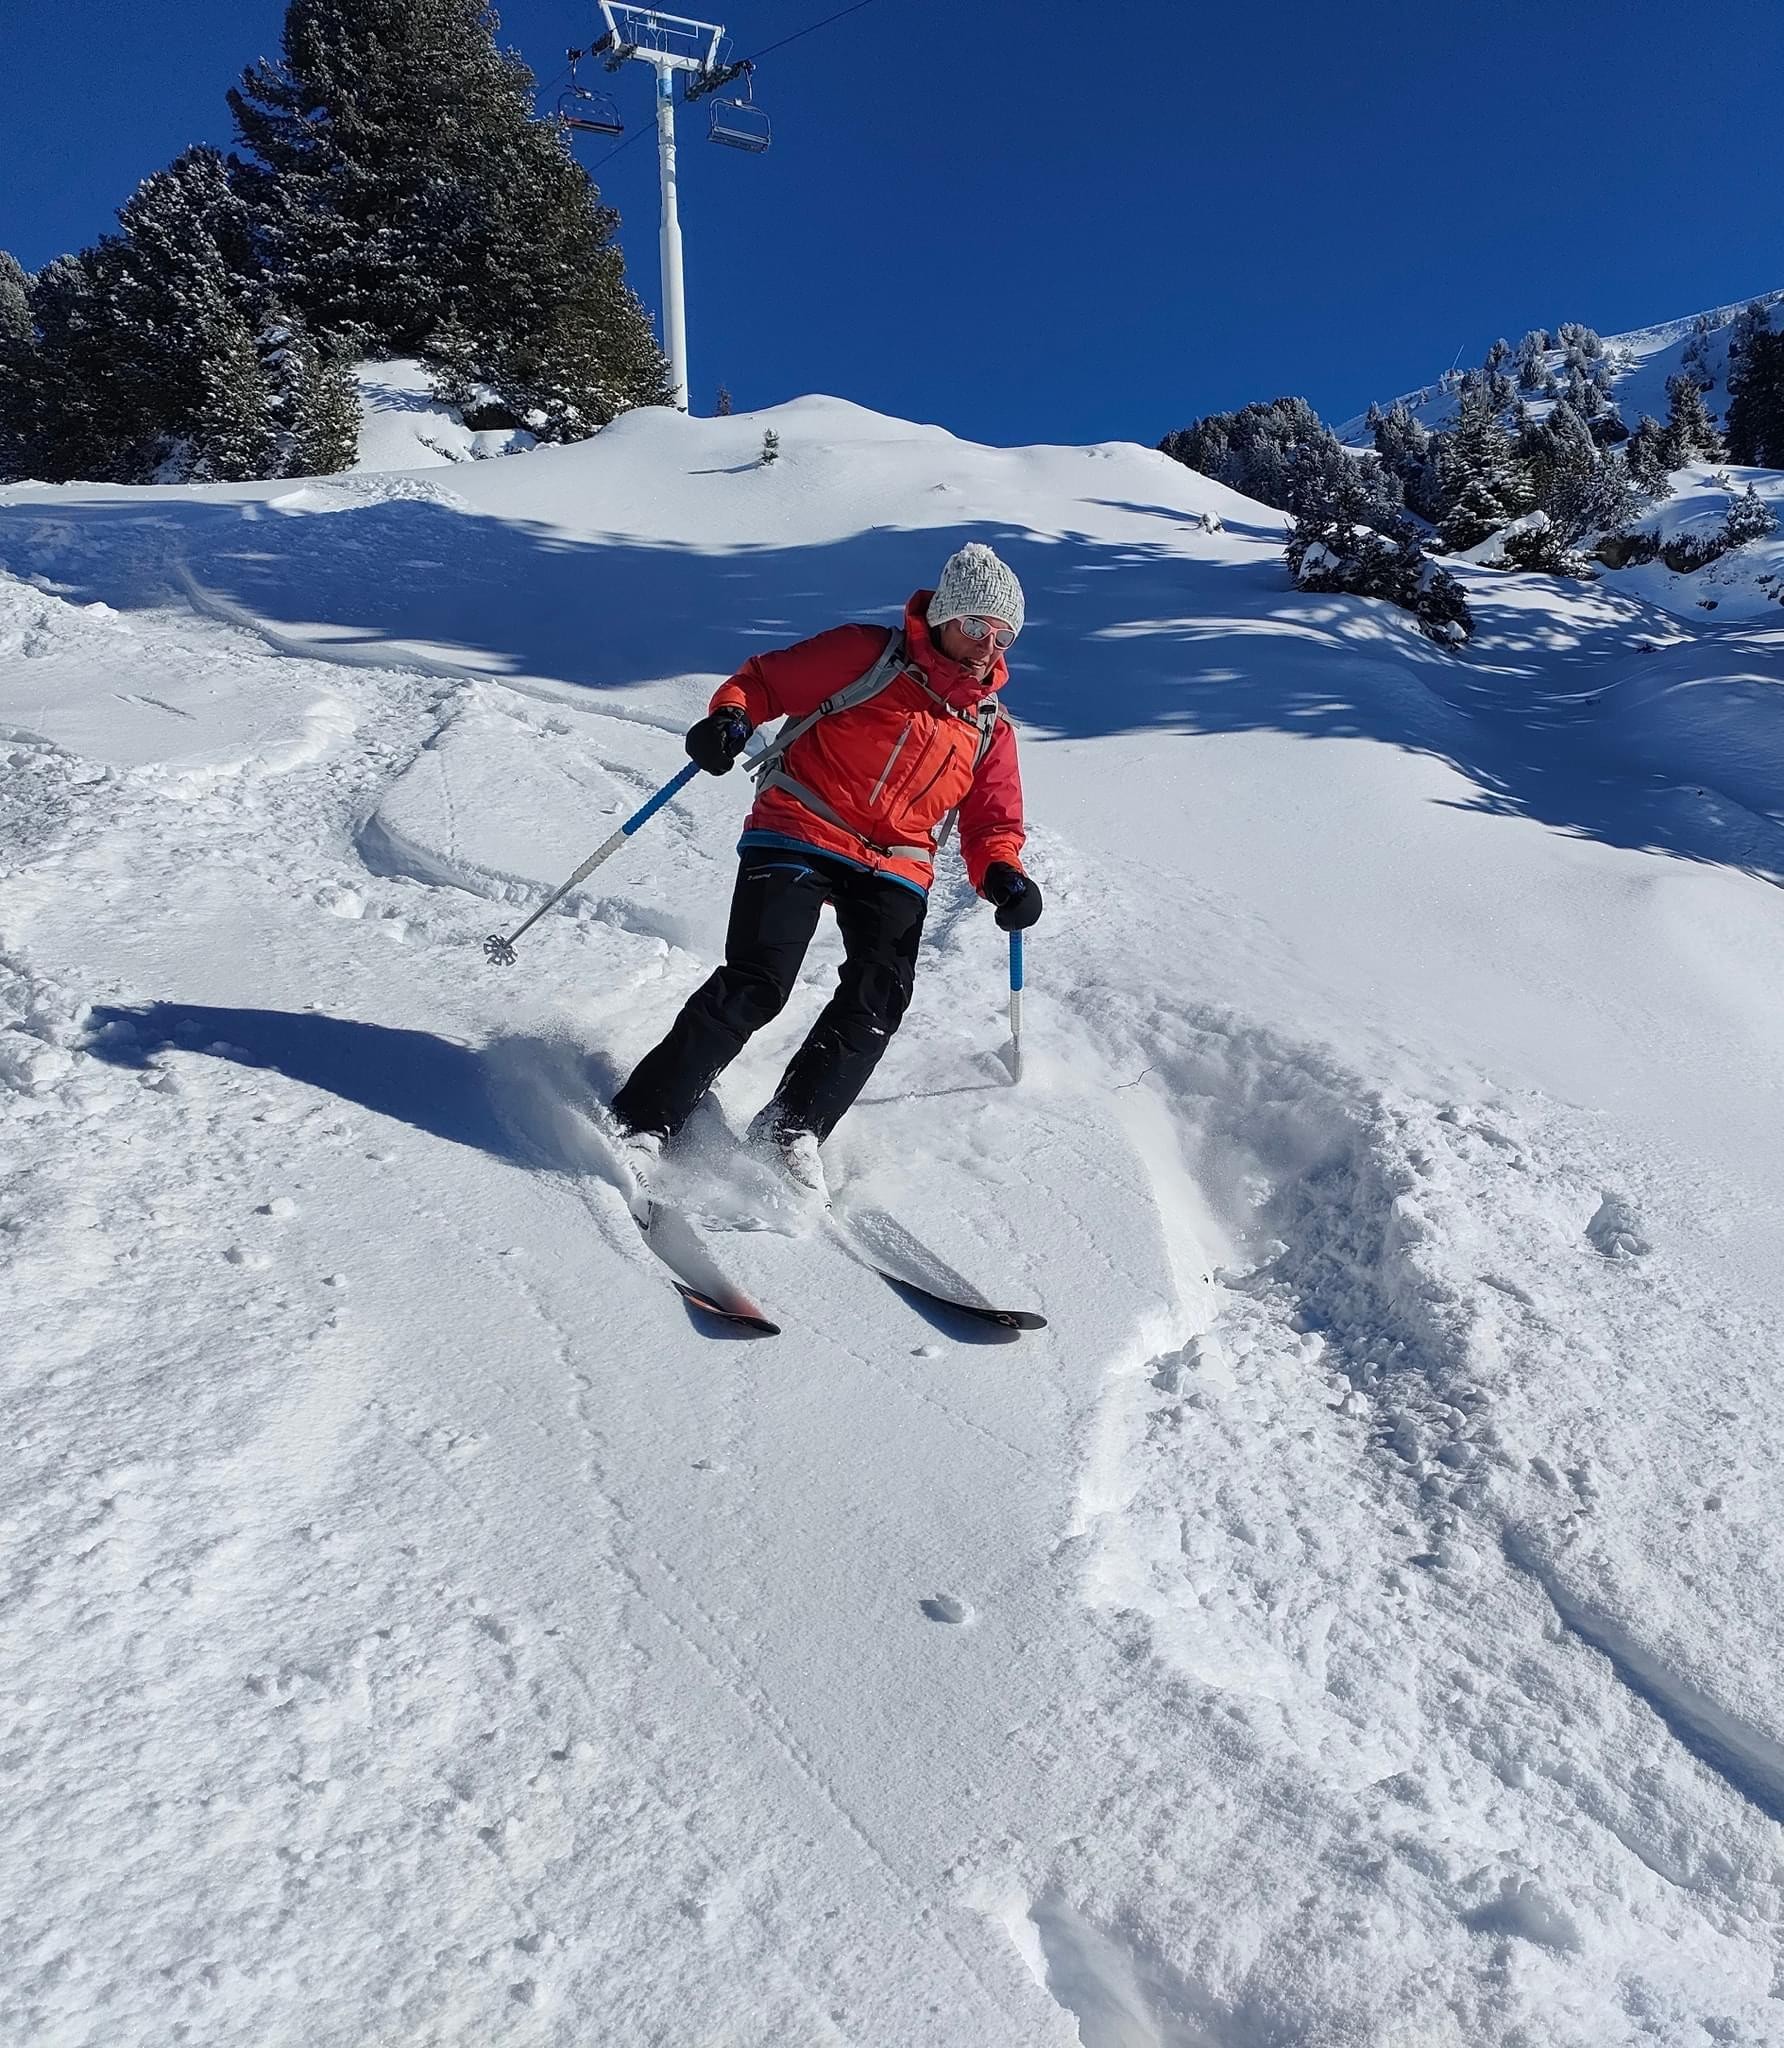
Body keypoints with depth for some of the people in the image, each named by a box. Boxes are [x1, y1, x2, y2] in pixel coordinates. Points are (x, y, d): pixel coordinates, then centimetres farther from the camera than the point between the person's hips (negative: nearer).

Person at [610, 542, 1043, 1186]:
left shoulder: (991, 727, 14)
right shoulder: (868, 655, 0)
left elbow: (992, 824, 15)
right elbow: (767, 678, 4)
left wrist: (1003, 877, -6)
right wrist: (731, 716, -17)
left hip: (896, 868, 5)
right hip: (799, 831, -4)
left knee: (879, 998, -18)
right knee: (756, 984, -18)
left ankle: (793, 1128, -4)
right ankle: (644, 1119, -7)